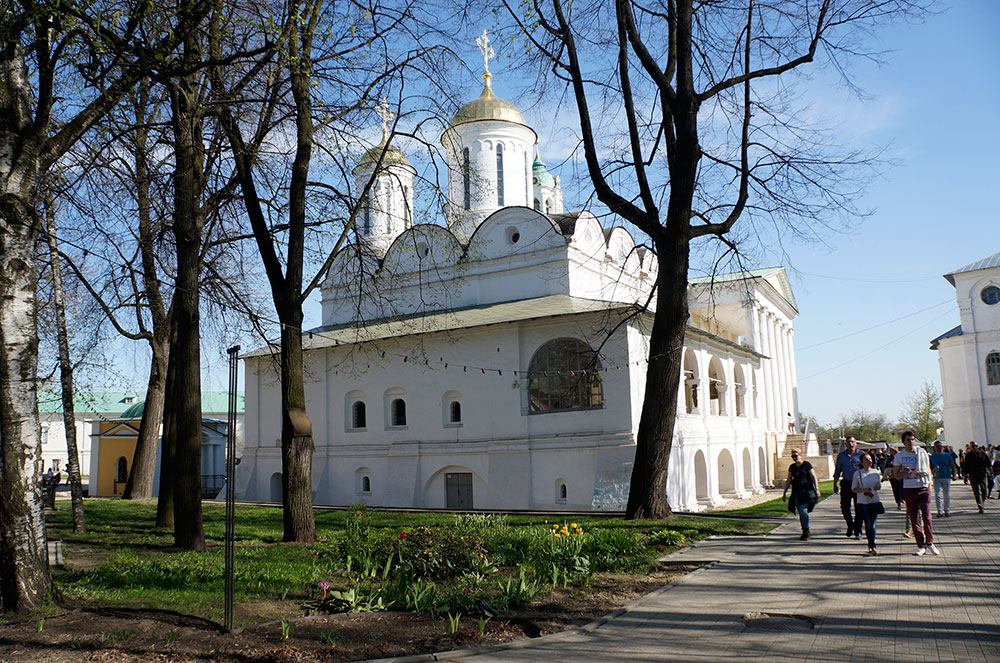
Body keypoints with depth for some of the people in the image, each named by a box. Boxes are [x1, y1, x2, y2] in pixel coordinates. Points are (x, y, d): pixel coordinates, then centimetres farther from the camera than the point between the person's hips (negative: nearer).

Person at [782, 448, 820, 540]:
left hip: (806, 491, -5)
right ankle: (804, 533, 12)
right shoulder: (792, 467, 14)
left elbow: (814, 477, -4)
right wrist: (785, 492, 17)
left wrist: (817, 489, -12)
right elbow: (788, 480, 20)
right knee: (800, 512, 4)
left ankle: (806, 533, -10)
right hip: (796, 492, 5)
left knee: (803, 510, -15)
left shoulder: (807, 465, -1)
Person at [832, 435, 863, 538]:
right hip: (846, 483, 2)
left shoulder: (861, 455, 2)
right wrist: (835, 484, 11)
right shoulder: (841, 455, 8)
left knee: (858, 508, 0)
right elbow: (837, 470, 13)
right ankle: (850, 525, 24)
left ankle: (857, 531, 11)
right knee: (844, 507, 0)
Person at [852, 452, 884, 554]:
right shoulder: (858, 473, -2)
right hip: (862, 502, -3)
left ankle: (871, 546, 19)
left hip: (874, 501, 3)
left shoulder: (876, 472, 7)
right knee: (868, 524, -9)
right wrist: (864, 490, -16)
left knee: (872, 524, 6)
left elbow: (879, 486, 17)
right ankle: (873, 546, -6)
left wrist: (878, 487, -7)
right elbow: (853, 489, 0)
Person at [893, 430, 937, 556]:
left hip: (923, 488, 0)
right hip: (909, 490, 0)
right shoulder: (899, 455, 2)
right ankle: (921, 546, 12)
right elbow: (896, 475, 4)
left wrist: (929, 484, -1)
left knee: (927, 517, -6)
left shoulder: (922, 453, 3)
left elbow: (928, 469, 10)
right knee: (914, 519, 2)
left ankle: (930, 543, 12)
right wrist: (904, 472, -15)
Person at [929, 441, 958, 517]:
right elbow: (929, 468, 11)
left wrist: (954, 474, -9)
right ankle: (939, 512, -8)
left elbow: (953, 466, 7)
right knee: (937, 495, -10)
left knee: (946, 495, 5)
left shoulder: (947, 455, 7)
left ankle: (947, 511, 18)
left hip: (946, 477, 0)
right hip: (936, 478, 0)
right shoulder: (932, 456, 8)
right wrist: (933, 470, -10)